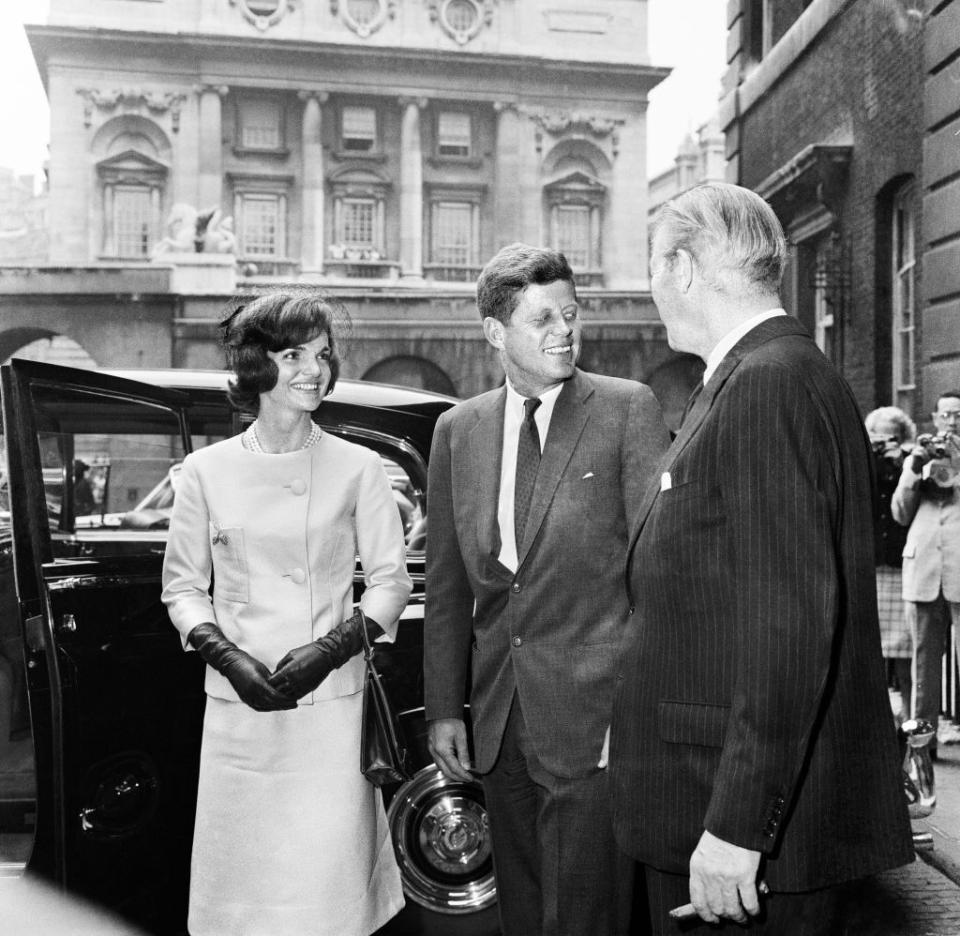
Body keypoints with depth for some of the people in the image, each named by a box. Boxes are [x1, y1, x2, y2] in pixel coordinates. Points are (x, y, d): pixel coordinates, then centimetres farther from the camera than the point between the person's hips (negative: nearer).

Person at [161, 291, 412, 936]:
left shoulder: (358, 468, 1)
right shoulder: (207, 471, 3)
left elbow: (391, 580, 4)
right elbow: (182, 586, 7)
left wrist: (331, 648, -11)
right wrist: (228, 657, -9)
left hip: (332, 706, -1)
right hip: (238, 710, 1)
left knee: (330, 874, 1)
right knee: (242, 870, 7)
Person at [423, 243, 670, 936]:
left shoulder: (629, 409, -4)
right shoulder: (459, 429, 8)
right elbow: (448, 582, 10)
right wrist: (444, 709, 8)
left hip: (595, 719, -4)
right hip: (499, 717, 5)